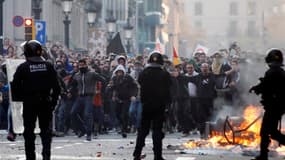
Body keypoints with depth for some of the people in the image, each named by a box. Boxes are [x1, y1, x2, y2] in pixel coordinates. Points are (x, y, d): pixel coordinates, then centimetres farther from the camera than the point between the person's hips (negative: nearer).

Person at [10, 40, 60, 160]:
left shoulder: (23, 67, -6)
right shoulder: (48, 66, 2)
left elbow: (15, 86, -5)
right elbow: (56, 86, 2)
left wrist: (18, 99, 8)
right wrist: (54, 100, 9)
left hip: (29, 103, -2)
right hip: (45, 102, 2)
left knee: (29, 130, 7)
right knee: (46, 129, 8)